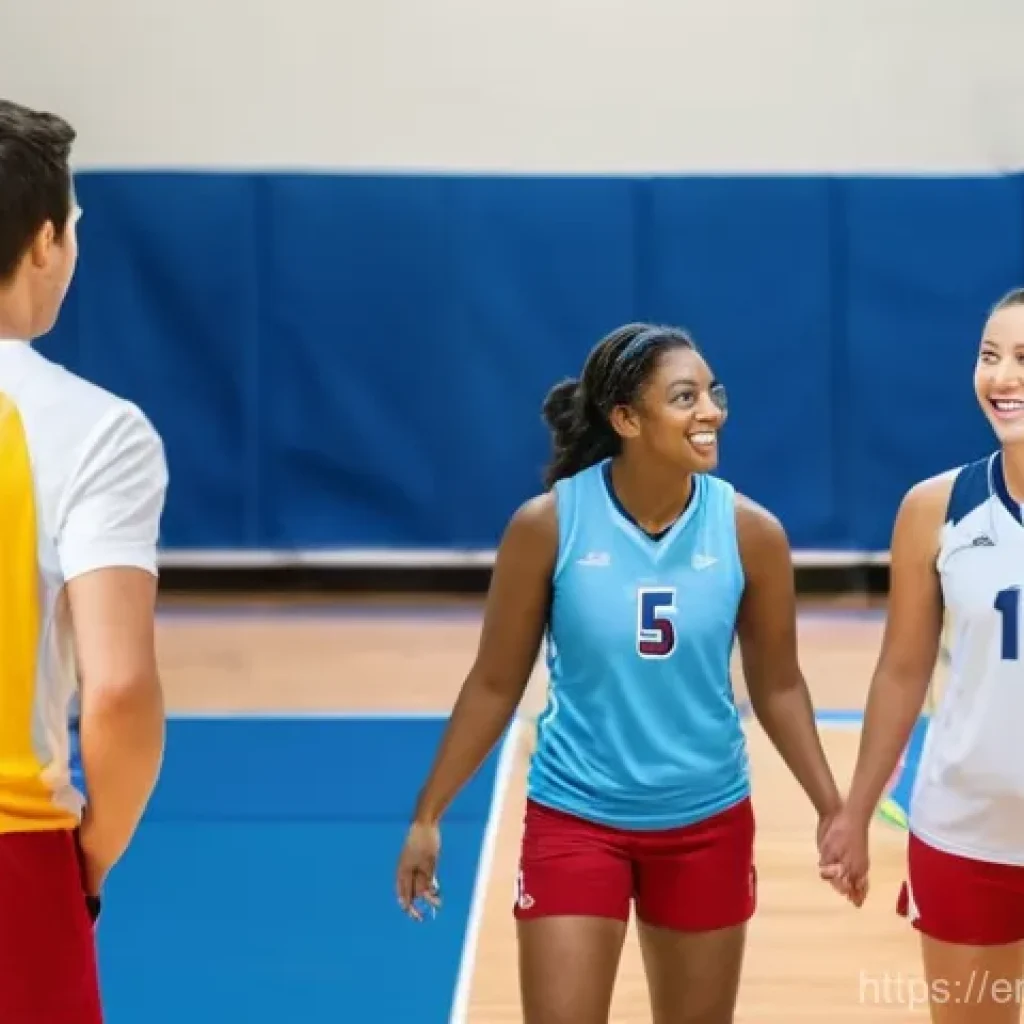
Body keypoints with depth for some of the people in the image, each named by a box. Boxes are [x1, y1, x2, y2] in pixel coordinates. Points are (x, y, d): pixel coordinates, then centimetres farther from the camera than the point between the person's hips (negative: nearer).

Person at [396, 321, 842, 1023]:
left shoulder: (750, 532, -9)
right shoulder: (547, 524, -14)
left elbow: (777, 685, 4)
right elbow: (495, 684, -4)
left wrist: (832, 809, 0)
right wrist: (429, 813, -3)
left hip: (708, 823, 2)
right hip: (574, 819, -2)